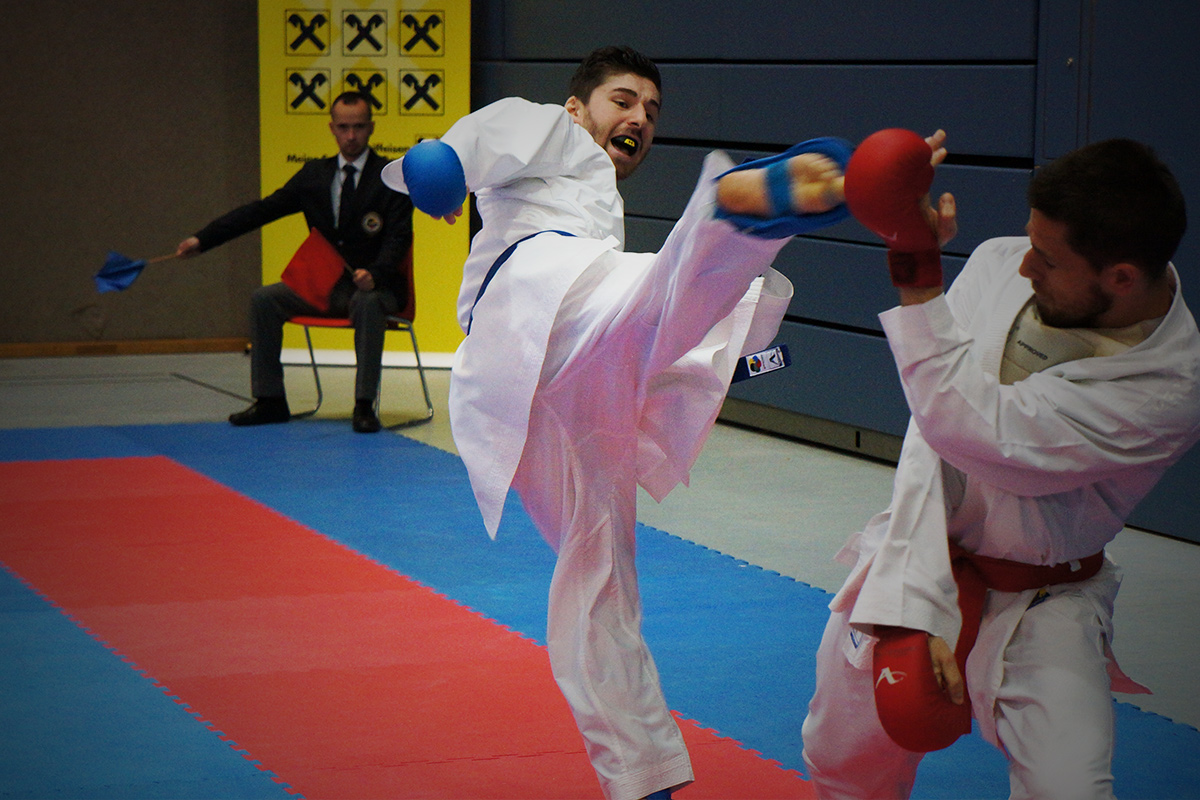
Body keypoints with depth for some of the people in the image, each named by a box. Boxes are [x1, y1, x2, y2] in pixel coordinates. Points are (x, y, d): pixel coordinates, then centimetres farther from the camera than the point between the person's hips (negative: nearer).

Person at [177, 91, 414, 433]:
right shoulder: (314, 174, 9)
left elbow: (398, 238, -12)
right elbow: (262, 209, 7)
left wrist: (374, 274, -32)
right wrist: (203, 239, 1)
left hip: (373, 285, -5)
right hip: (325, 286, 5)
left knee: (367, 302, -38)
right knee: (263, 299, -11)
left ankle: (364, 405, -31)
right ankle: (270, 402, -3)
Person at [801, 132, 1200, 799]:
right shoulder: (1000, 265, -15)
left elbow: (966, 425, -35)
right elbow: (930, 440, -15)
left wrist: (915, 262, -35)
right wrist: (922, 602, -23)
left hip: (1040, 605, -4)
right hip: (918, 567, 4)